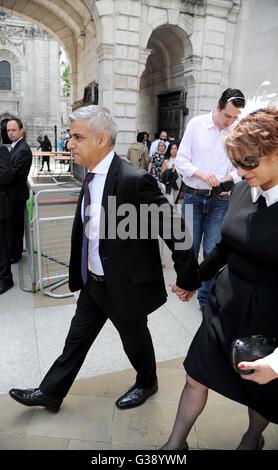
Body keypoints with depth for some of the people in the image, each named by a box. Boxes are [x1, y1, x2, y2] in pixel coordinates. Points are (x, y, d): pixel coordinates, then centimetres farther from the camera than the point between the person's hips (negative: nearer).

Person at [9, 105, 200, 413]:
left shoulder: (134, 180, -26)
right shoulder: (92, 176, -1)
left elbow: (175, 227, -21)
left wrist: (187, 278, -12)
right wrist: (80, 273, 13)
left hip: (126, 284, -7)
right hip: (93, 281, 7)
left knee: (134, 338, 18)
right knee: (77, 337, 21)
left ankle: (146, 383, 49)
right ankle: (51, 393, 42)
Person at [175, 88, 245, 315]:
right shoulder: (196, 124, -3)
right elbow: (181, 161, -4)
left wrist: (229, 179, -17)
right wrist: (202, 174, -20)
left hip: (220, 200, 0)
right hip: (193, 196, 0)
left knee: (213, 251, 2)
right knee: (190, 247, 10)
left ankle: (206, 298, 18)